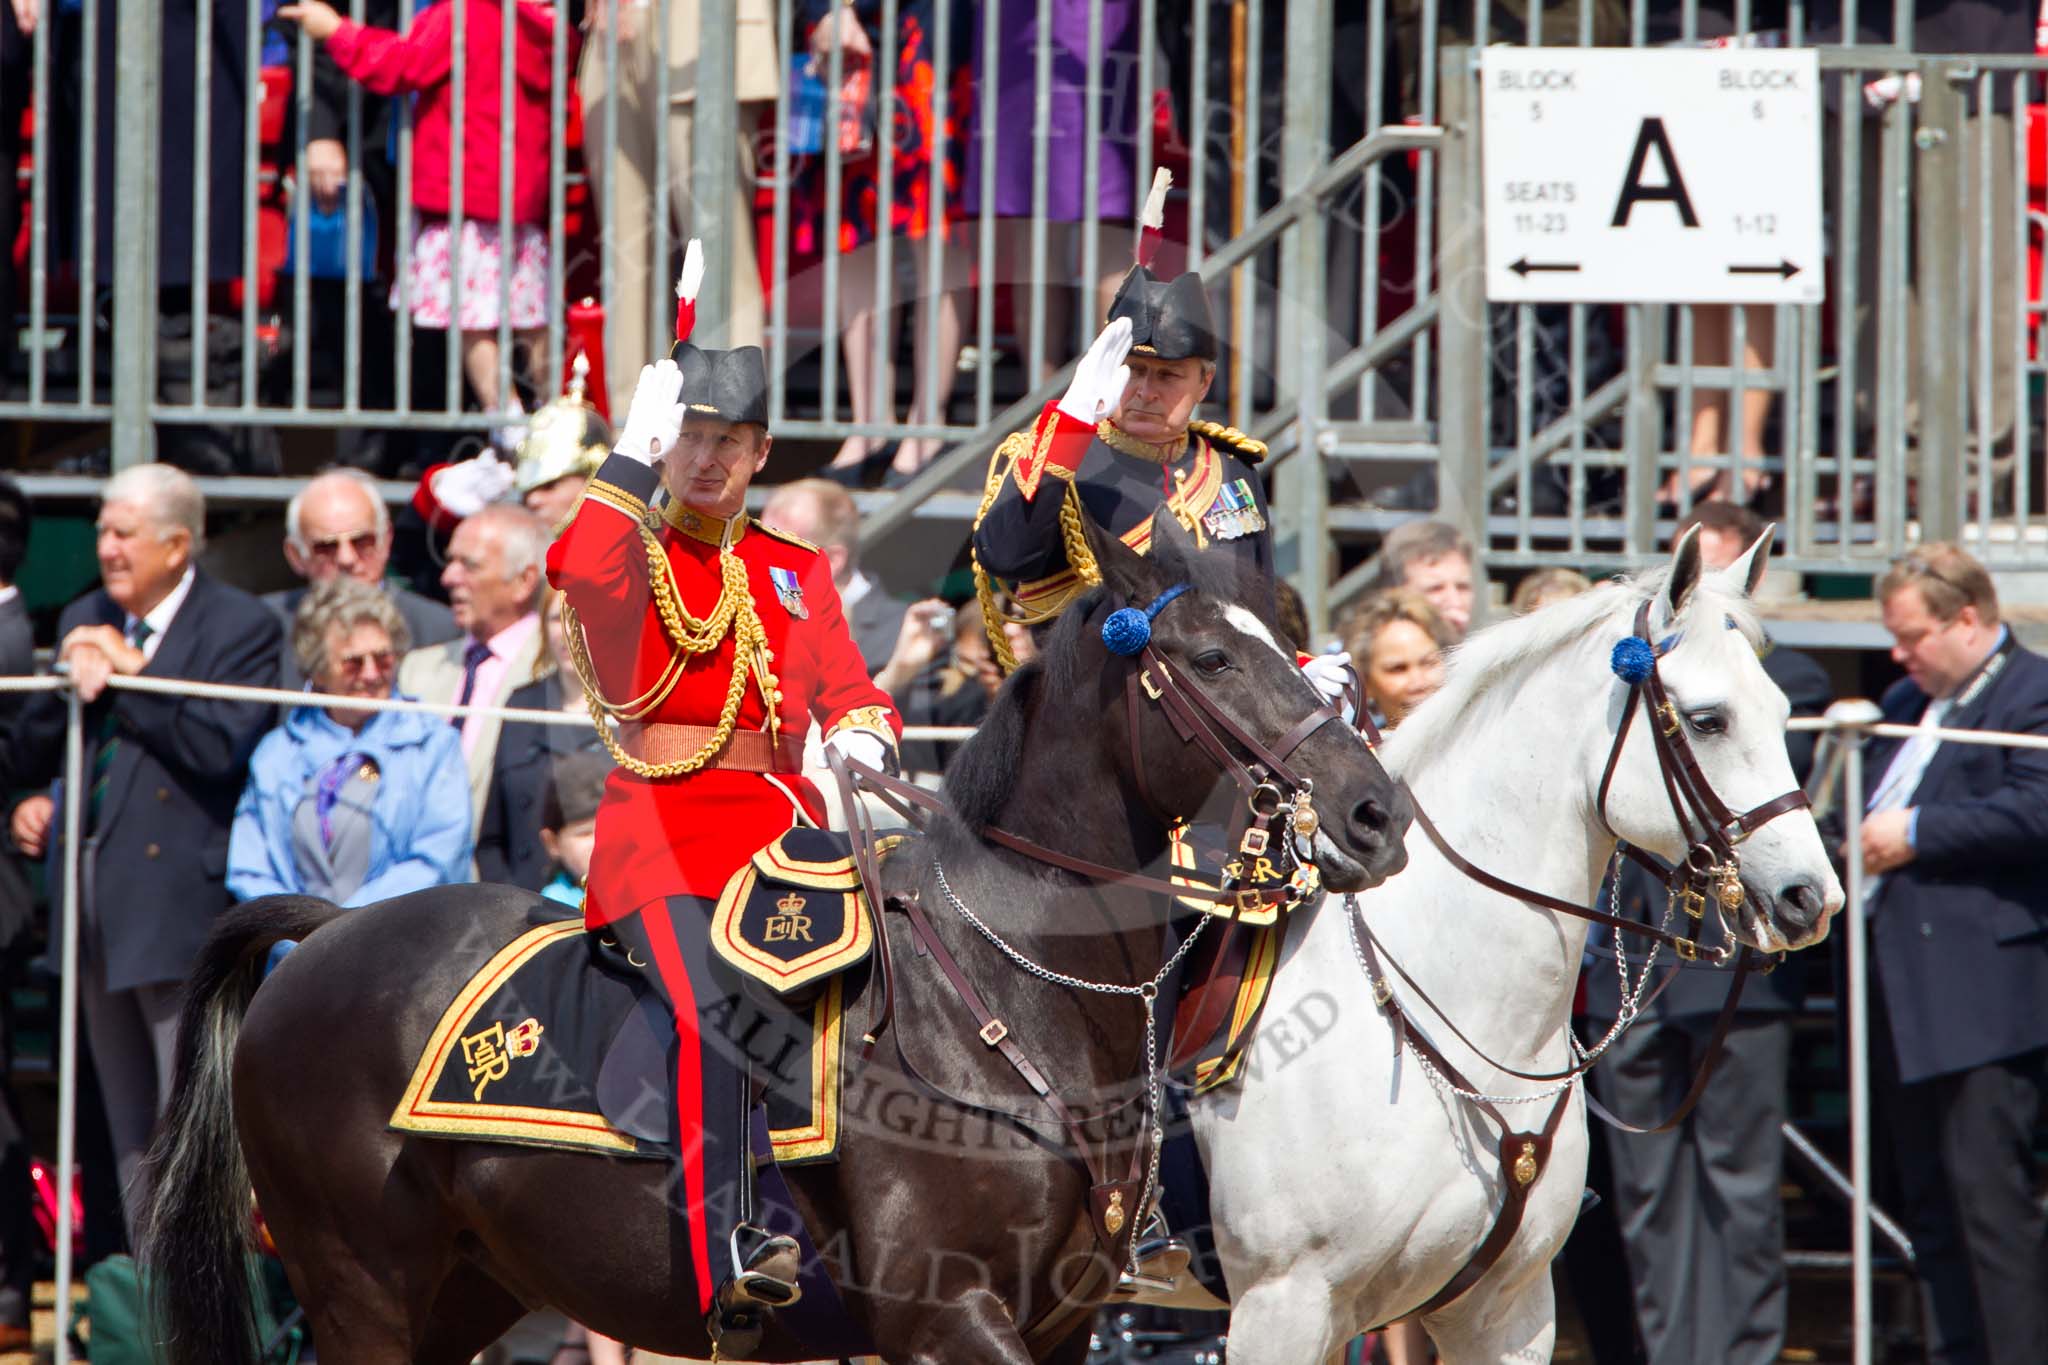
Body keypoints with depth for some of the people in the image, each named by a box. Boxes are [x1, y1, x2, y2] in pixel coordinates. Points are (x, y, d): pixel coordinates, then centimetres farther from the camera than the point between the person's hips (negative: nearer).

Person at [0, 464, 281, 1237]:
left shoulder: (240, 627, -5)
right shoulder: (84, 622, 14)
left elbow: (224, 749, -18)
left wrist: (133, 673, -15)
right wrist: (71, 685, -7)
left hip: (181, 903, -7)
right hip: (98, 907, 7)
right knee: (131, 1135, 12)